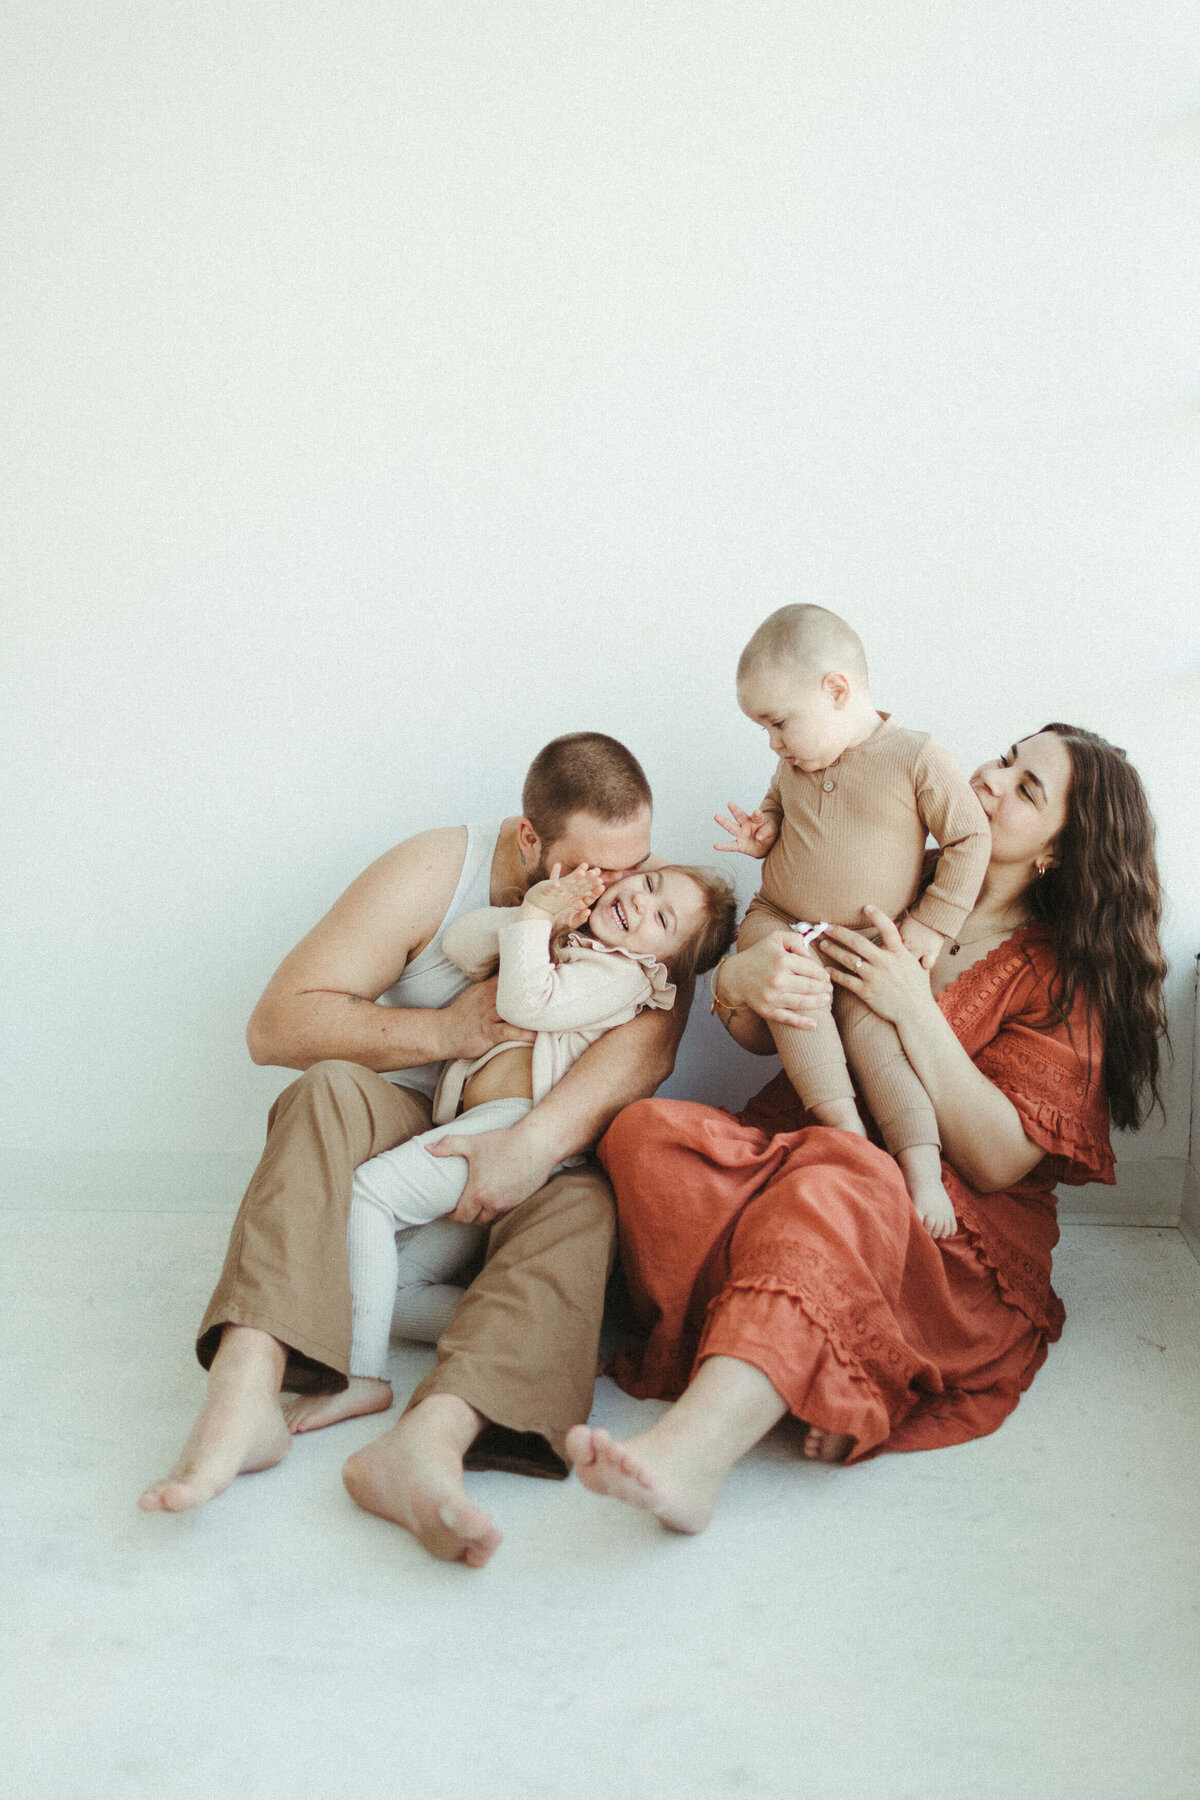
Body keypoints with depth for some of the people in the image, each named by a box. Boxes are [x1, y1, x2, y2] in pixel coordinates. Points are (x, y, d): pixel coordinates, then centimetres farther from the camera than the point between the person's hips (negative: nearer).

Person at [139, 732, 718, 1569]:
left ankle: (428, 1438, -55)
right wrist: (447, 1031, -23)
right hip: (412, 1126, 0)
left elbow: (650, 1042, -24)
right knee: (331, 1088, -31)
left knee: (582, 1201, -33)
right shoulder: (437, 873, -9)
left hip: (550, 1155, 0)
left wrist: (536, 1141, -40)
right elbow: (277, 1023, -12)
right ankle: (245, 1387, -47)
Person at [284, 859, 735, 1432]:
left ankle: (364, 1373, -20)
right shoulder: (557, 936, 24)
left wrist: (534, 919, -7)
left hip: (513, 1125, -10)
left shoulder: (624, 975, -3)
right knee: (384, 1280, 3)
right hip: (479, 1130, 10)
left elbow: (526, 1003, -16)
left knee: (364, 1190, -20)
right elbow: (459, 945, 14)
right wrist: (532, 911, 0)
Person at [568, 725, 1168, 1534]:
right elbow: (755, 1037, 16)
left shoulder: (1065, 979, 5)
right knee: (649, 1130, -25)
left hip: (950, 1235, -4)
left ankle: (694, 1445, -55)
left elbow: (997, 1161, -8)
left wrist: (915, 1009, -15)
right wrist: (744, 978, -8)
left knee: (835, 1182, -39)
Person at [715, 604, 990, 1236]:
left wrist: (930, 924, -9)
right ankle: (845, 1127, -30)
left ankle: (921, 1170, -23)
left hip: (870, 945, -3)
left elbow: (970, 838, -6)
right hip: (780, 923, 3)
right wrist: (764, 831, 2)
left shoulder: (917, 759, -12)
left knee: (874, 1032, -22)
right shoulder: (796, 763, 5)